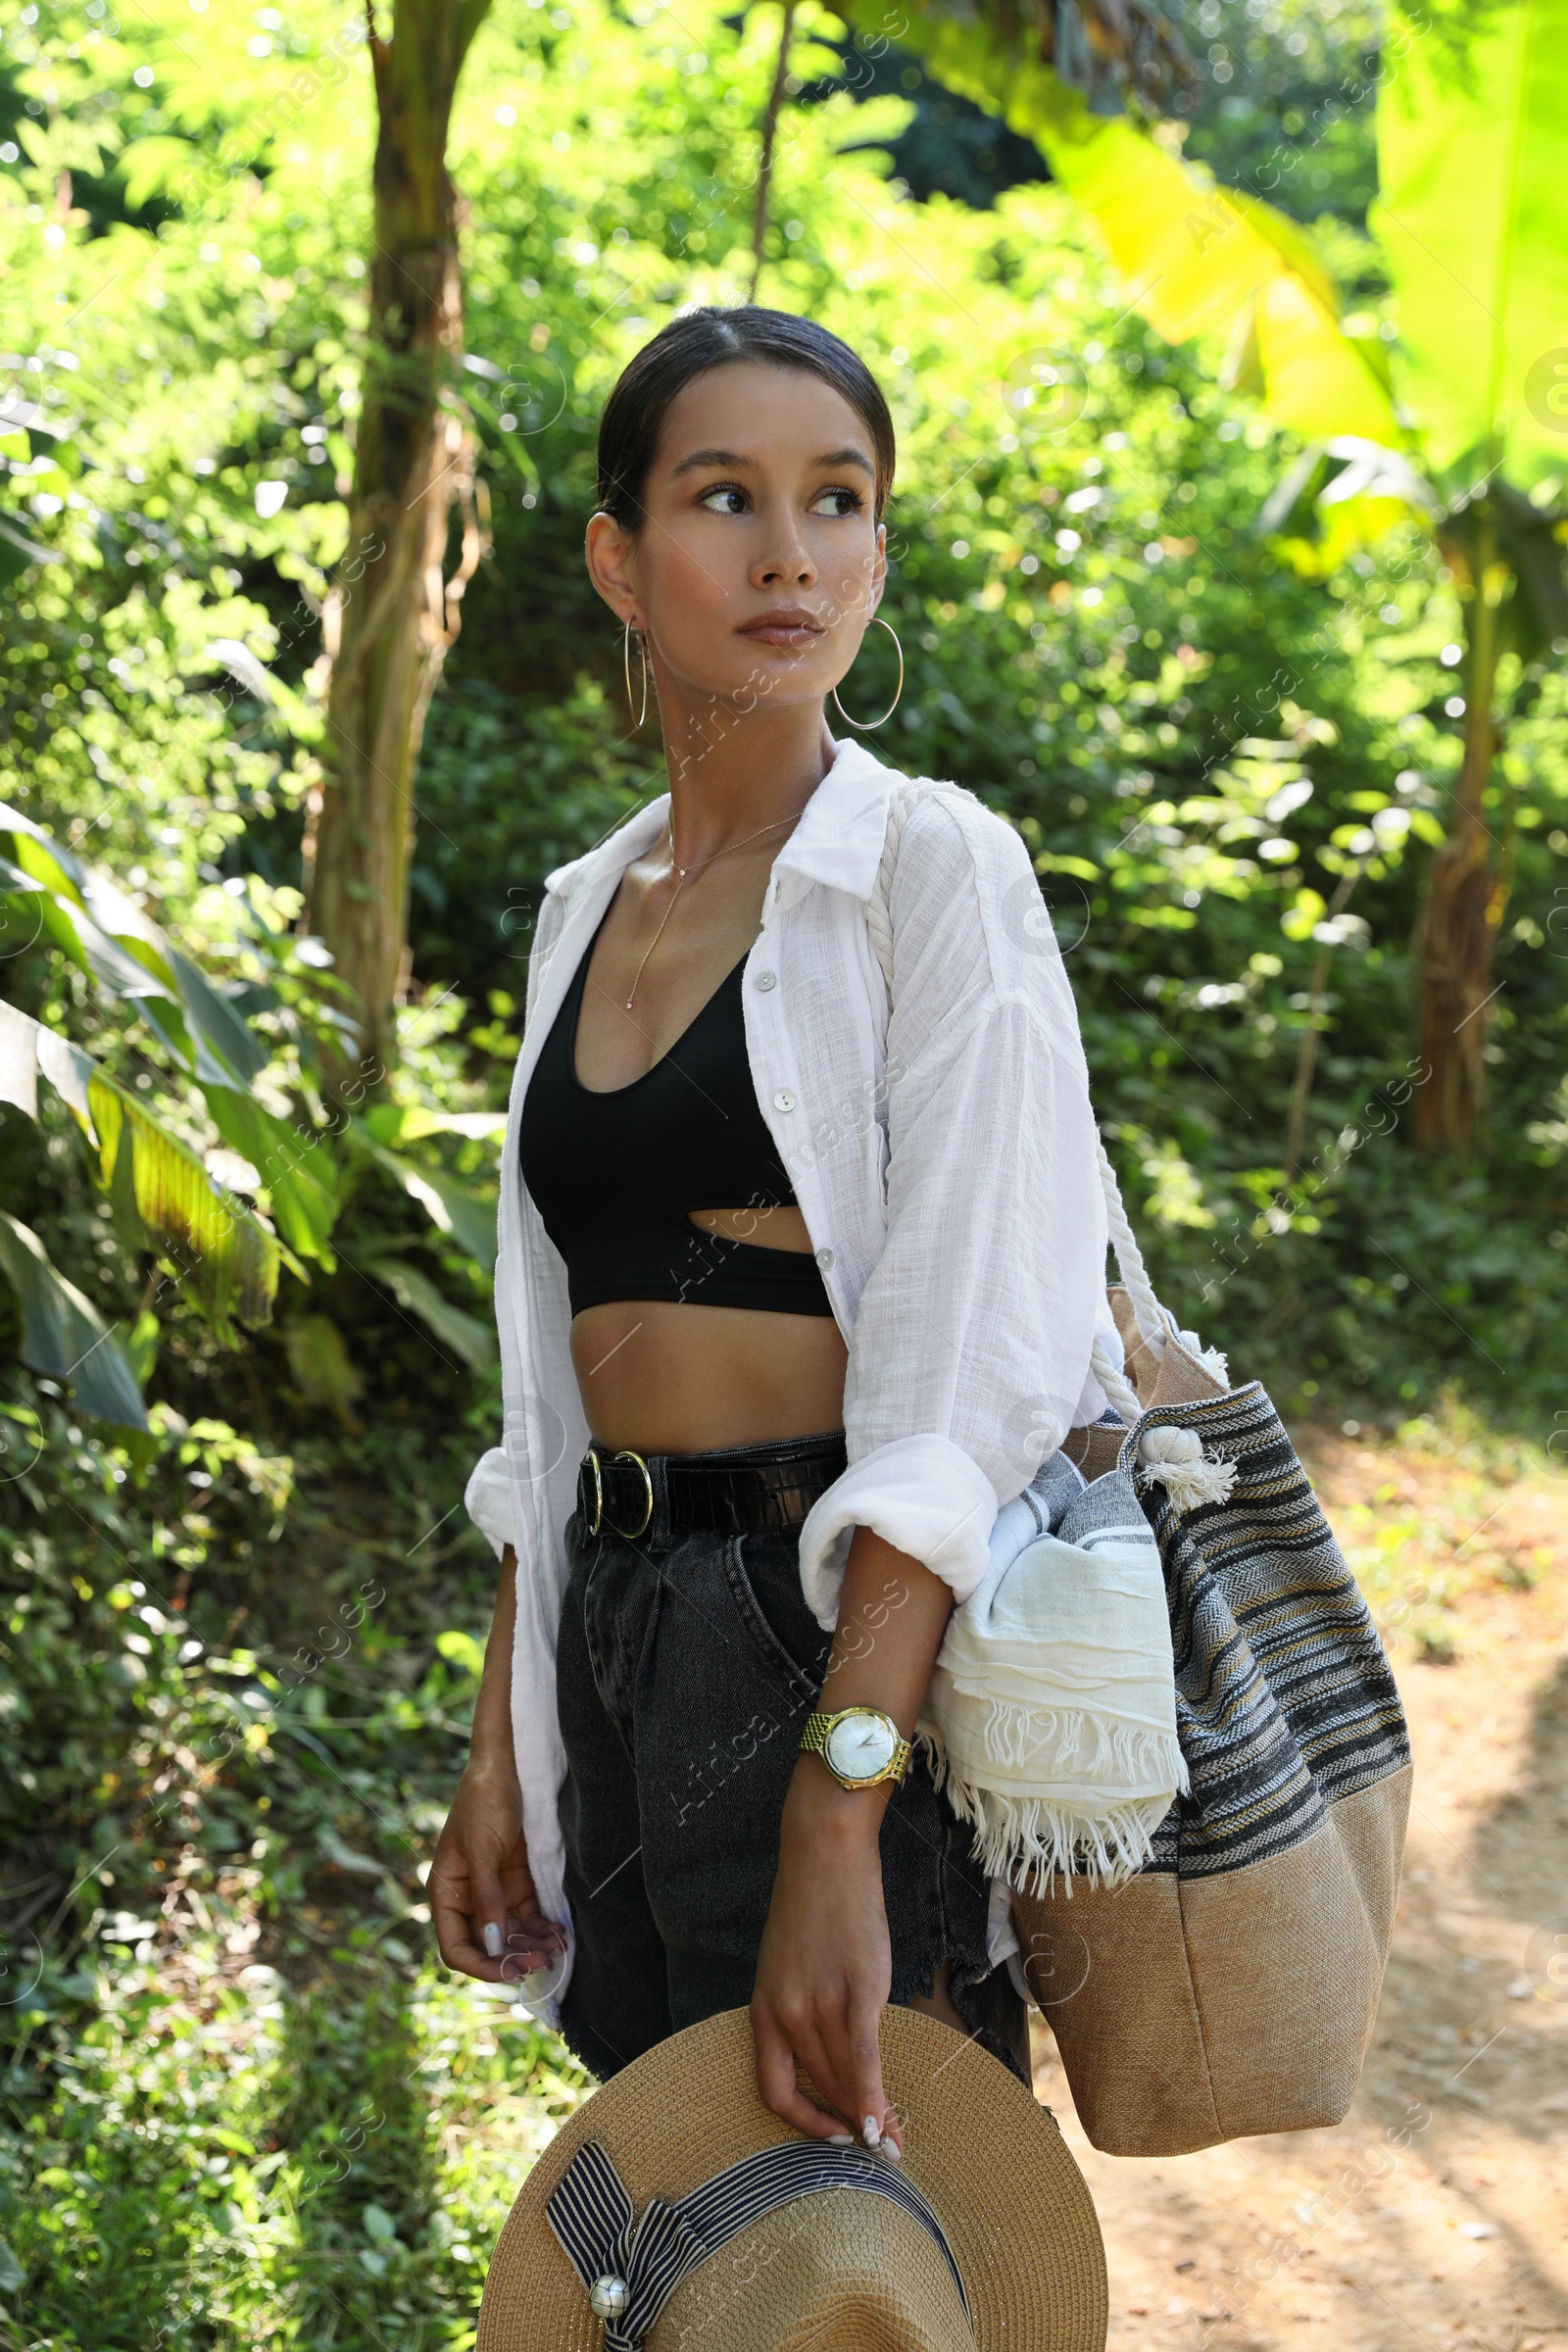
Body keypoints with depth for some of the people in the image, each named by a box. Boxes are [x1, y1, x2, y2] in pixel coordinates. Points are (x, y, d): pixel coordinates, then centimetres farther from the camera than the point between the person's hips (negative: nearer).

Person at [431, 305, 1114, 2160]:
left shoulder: (934, 869, -8)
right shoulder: (586, 906, 12)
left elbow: (973, 1378, -17)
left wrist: (835, 1819, -25)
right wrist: (501, 1753, 11)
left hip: (850, 1643, -6)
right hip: (615, 1636, 6)